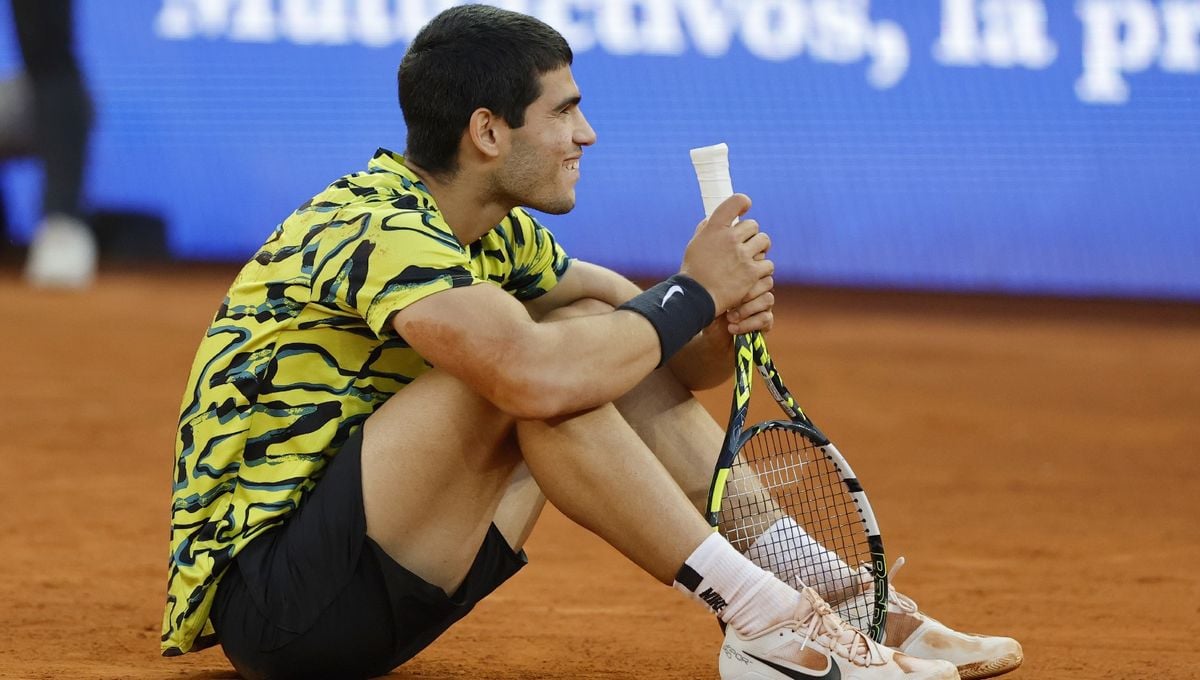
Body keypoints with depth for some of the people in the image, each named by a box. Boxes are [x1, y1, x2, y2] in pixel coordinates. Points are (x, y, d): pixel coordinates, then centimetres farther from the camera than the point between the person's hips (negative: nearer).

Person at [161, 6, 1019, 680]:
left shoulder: (497, 235, 9)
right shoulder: (377, 228, -21)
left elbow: (676, 364, 12)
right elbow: (536, 375, -38)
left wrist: (729, 320, -13)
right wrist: (692, 295, -21)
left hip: (368, 590, 9)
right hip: (263, 596, -9)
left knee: (603, 341, 2)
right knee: (551, 365, -26)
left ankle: (834, 596, -2)